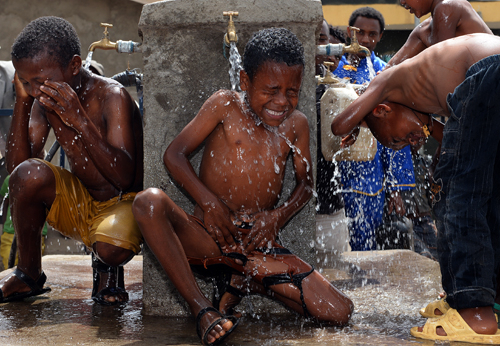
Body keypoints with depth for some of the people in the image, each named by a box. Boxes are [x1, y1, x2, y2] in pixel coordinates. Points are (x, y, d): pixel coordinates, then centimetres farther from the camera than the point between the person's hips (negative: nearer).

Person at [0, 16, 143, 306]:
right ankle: (29, 275, -3)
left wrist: (79, 119, -37)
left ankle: (106, 266, 6)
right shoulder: (44, 101, -5)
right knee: (28, 174, -25)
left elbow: (123, 177, -30)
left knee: (112, 247, -37)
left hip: (122, 203, -4)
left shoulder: (111, 96, -21)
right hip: (78, 205, 5)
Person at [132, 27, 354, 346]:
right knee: (149, 202, -34)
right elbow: (175, 154, -3)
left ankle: (250, 279, 6)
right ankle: (201, 308, -27)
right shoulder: (225, 106, 0)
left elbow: (306, 182, 16)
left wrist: (278, 215, -5)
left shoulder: (296, 124, 9)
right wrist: (208, 201, -17)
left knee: (340, 313, -14)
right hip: (210, 237, -2)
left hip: (259, 244, 3)